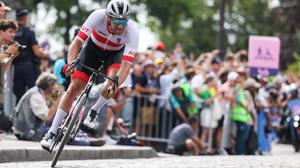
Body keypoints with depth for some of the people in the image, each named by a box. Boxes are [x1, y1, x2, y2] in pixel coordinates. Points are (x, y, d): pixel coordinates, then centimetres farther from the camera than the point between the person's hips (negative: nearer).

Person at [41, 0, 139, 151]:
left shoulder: (132, 31, -34)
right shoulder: (98, 16, -34)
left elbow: (126, 64, -39)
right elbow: (77, 42, -34)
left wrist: (116, 86, -55)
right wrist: (71, 63, -50)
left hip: (114, 53, 0)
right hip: (93, 47, 0)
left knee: (113, 79, -32)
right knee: (75, 87, -9)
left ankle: (93, 112, -7)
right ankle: (52, 133, -2)